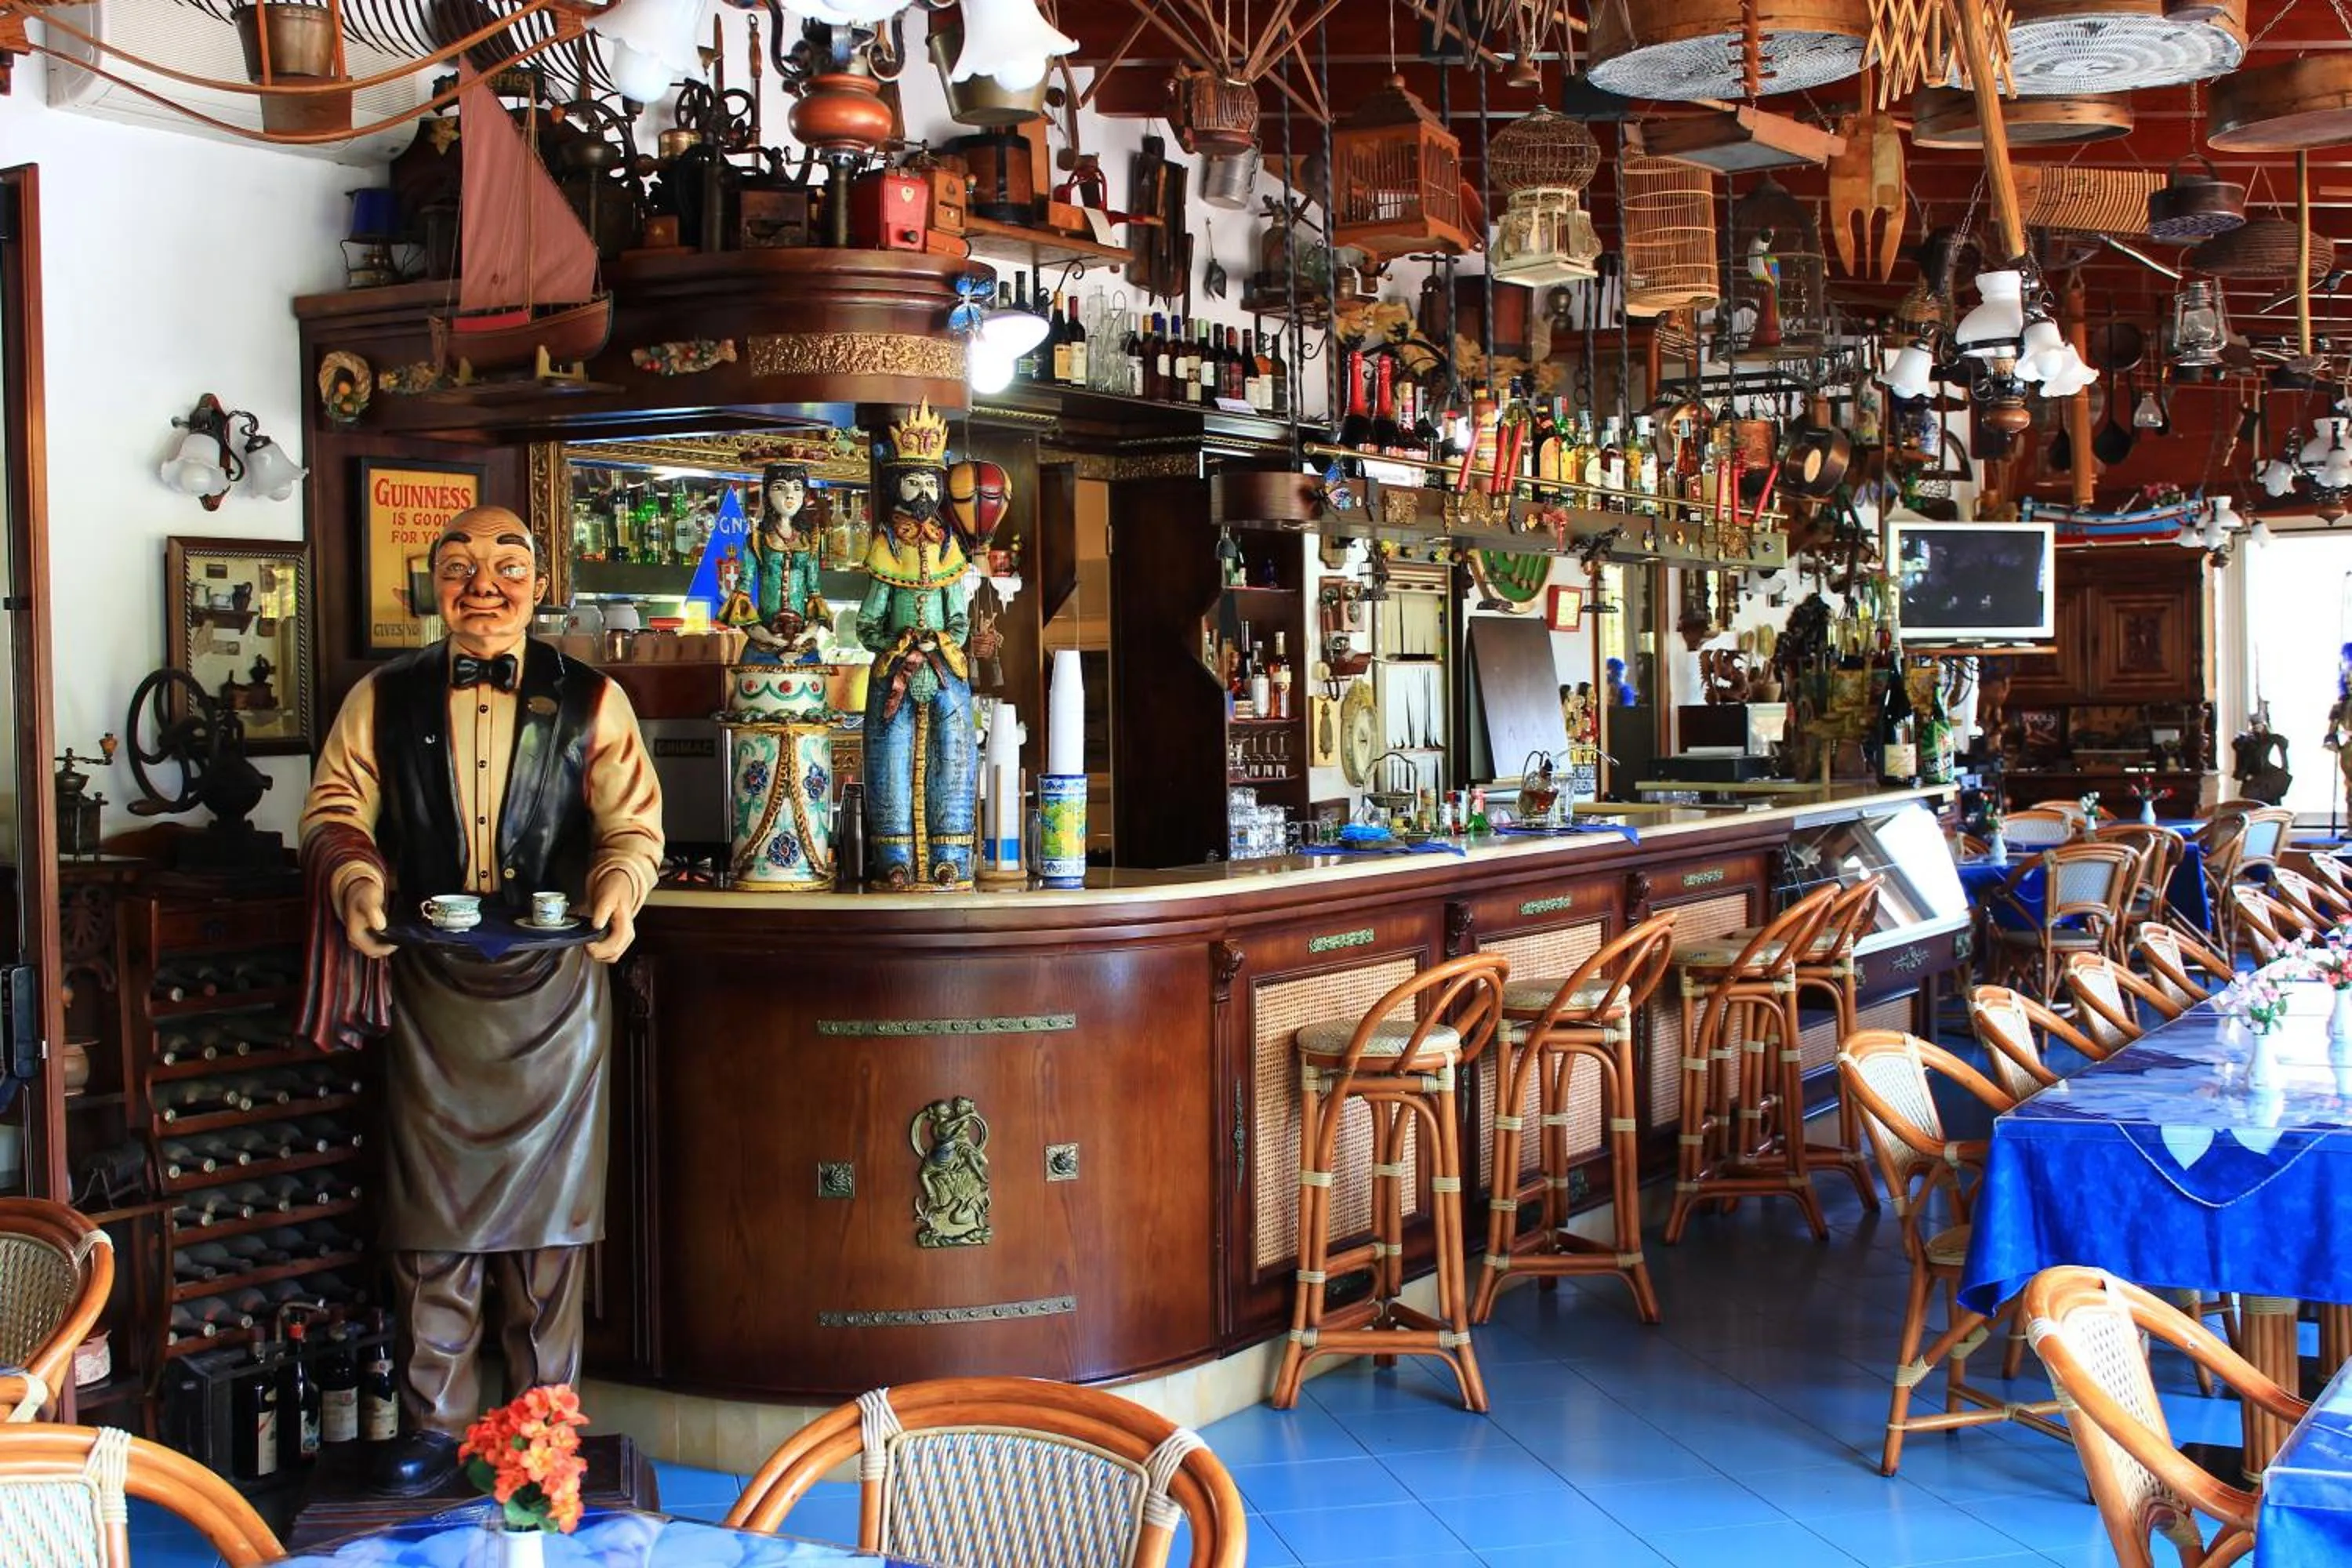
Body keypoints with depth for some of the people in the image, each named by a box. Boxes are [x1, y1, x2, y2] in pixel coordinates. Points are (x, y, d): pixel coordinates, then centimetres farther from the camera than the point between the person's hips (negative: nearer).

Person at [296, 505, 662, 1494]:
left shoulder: (589, 701, 4)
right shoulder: (382, 700, 8)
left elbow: (633, 823, 2)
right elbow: (335, 807, 6)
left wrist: (618, 888, -19)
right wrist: (356, 878, -15)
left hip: (554, 982, -1)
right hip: (429, 983, 1)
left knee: (549, 1201, 5)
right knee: (433, 1205, 4)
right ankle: (434, 1423, 15)